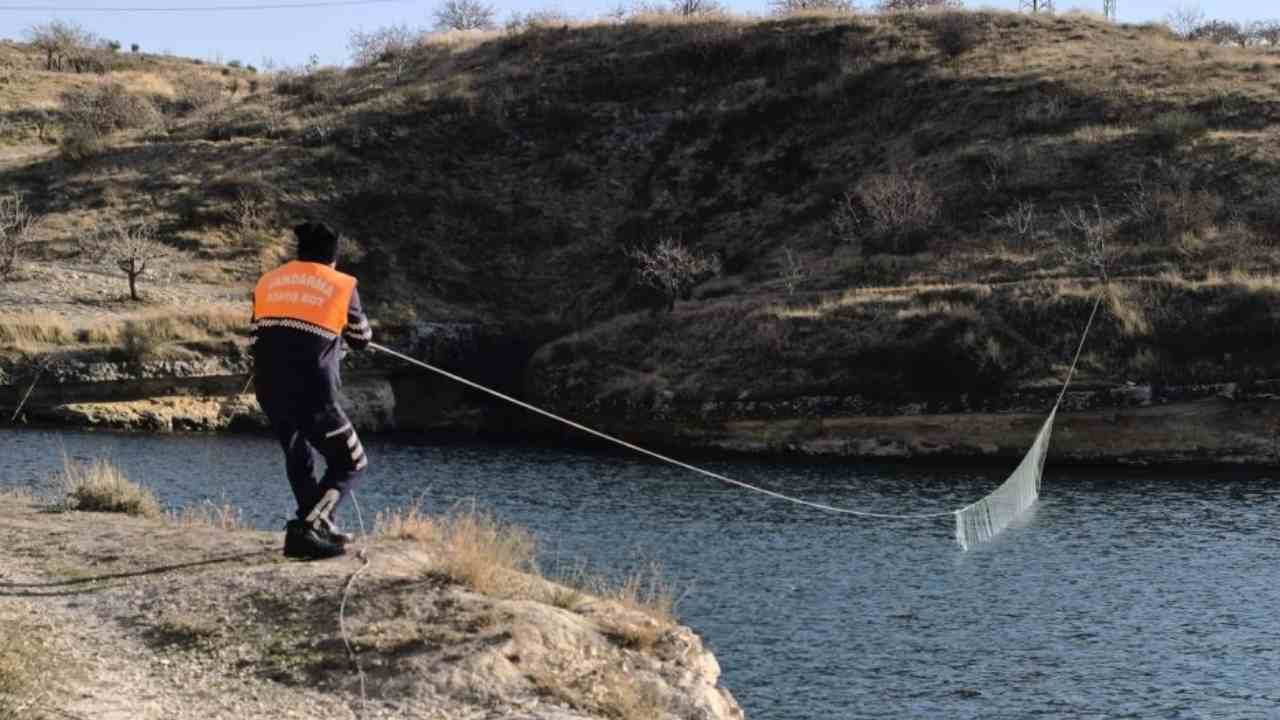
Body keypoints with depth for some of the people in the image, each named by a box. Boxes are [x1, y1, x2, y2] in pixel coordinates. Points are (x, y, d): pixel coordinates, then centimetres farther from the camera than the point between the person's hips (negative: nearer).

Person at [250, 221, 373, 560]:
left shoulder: (267, 282, 12)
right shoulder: (342, 286, 3)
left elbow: (258, 333, 16)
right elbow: (362, 339, 13)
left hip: (268, 389, 5)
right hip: (312, 392, -5)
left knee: (299, 455, 26)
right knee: (350, 463, 7)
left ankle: (321, 527, 35)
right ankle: (305, 529, -10)